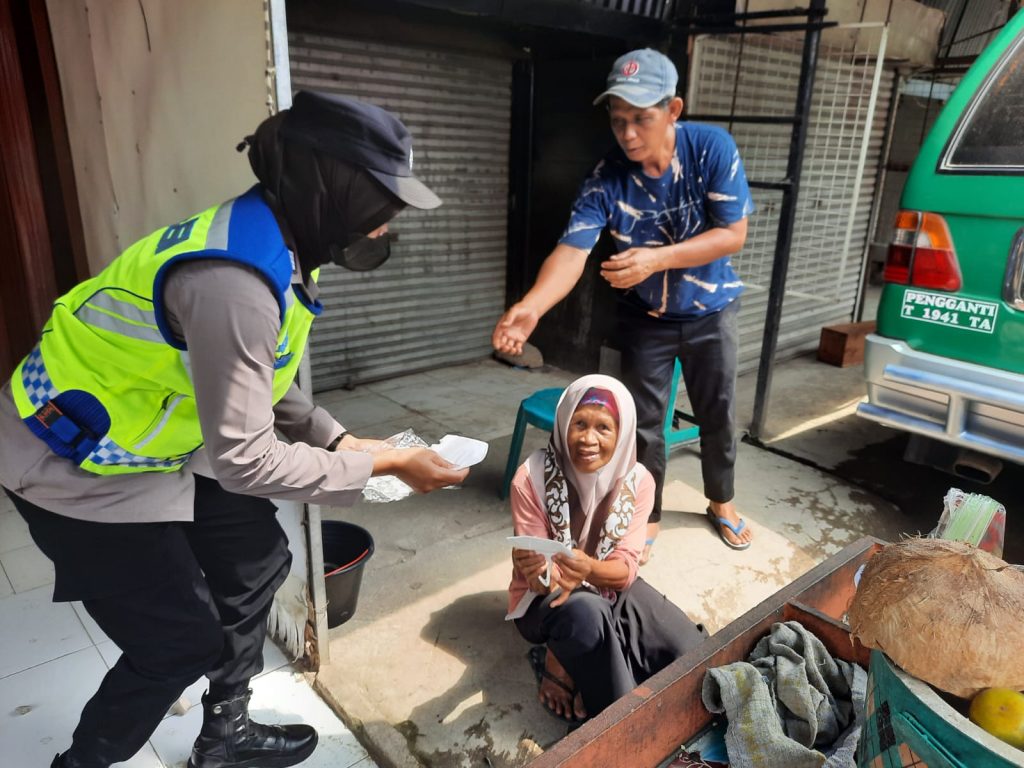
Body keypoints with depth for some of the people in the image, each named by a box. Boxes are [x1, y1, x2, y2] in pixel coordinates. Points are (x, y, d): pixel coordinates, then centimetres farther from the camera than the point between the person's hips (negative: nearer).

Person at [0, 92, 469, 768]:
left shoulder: (277, 244, -5)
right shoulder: (235, 278, -35)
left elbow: (263, 386, 6)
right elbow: (244, 459, -31)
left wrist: (343, 440, -3)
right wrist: (382, 464, -23)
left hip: (154, 441, 9)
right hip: (76, 464, -9)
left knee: (257, 560, 14)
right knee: (181, 640, 2)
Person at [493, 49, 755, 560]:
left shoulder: (713, 149, -21)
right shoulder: (606, 179, -22)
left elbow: (733, 234, -21)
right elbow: (571, 250, -31)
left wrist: (656, 258, -35)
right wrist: (531, 306, -50)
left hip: (711, 311, 1)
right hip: (645, 317, 0)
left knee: (718, 415, 15)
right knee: (644, 422, 8)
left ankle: (721, 502, 41)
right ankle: (647, 516, 30)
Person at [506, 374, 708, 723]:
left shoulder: (638, 481, -13)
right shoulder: (531, 479, -22)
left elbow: (625, 568, -16)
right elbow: (539, 581, -17)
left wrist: (589, 569, -40)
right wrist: (535, 571, -42)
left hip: (611, 588, 4)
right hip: (546, 598, -4)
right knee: (587, 612, -40)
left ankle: (563, 657, -3)